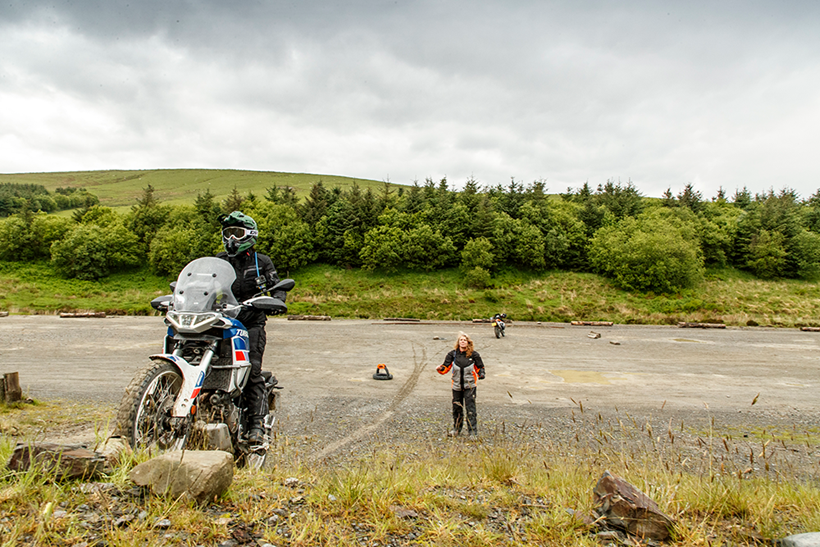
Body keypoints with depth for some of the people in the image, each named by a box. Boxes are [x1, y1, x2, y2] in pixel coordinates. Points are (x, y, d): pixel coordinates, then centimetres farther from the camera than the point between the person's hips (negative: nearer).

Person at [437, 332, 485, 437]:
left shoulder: (474, 354, -3)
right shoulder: (453, 354, 0)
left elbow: (480, 367, 9)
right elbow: (446, 367, 0)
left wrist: (481, 374, -9)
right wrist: (440, 368, -21)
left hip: (469, 386, -2)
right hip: (457, 386, 2)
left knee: (470, 408, -6)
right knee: (456, 408, 13)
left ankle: (473, 432, 4)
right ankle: (456, 429, 31)